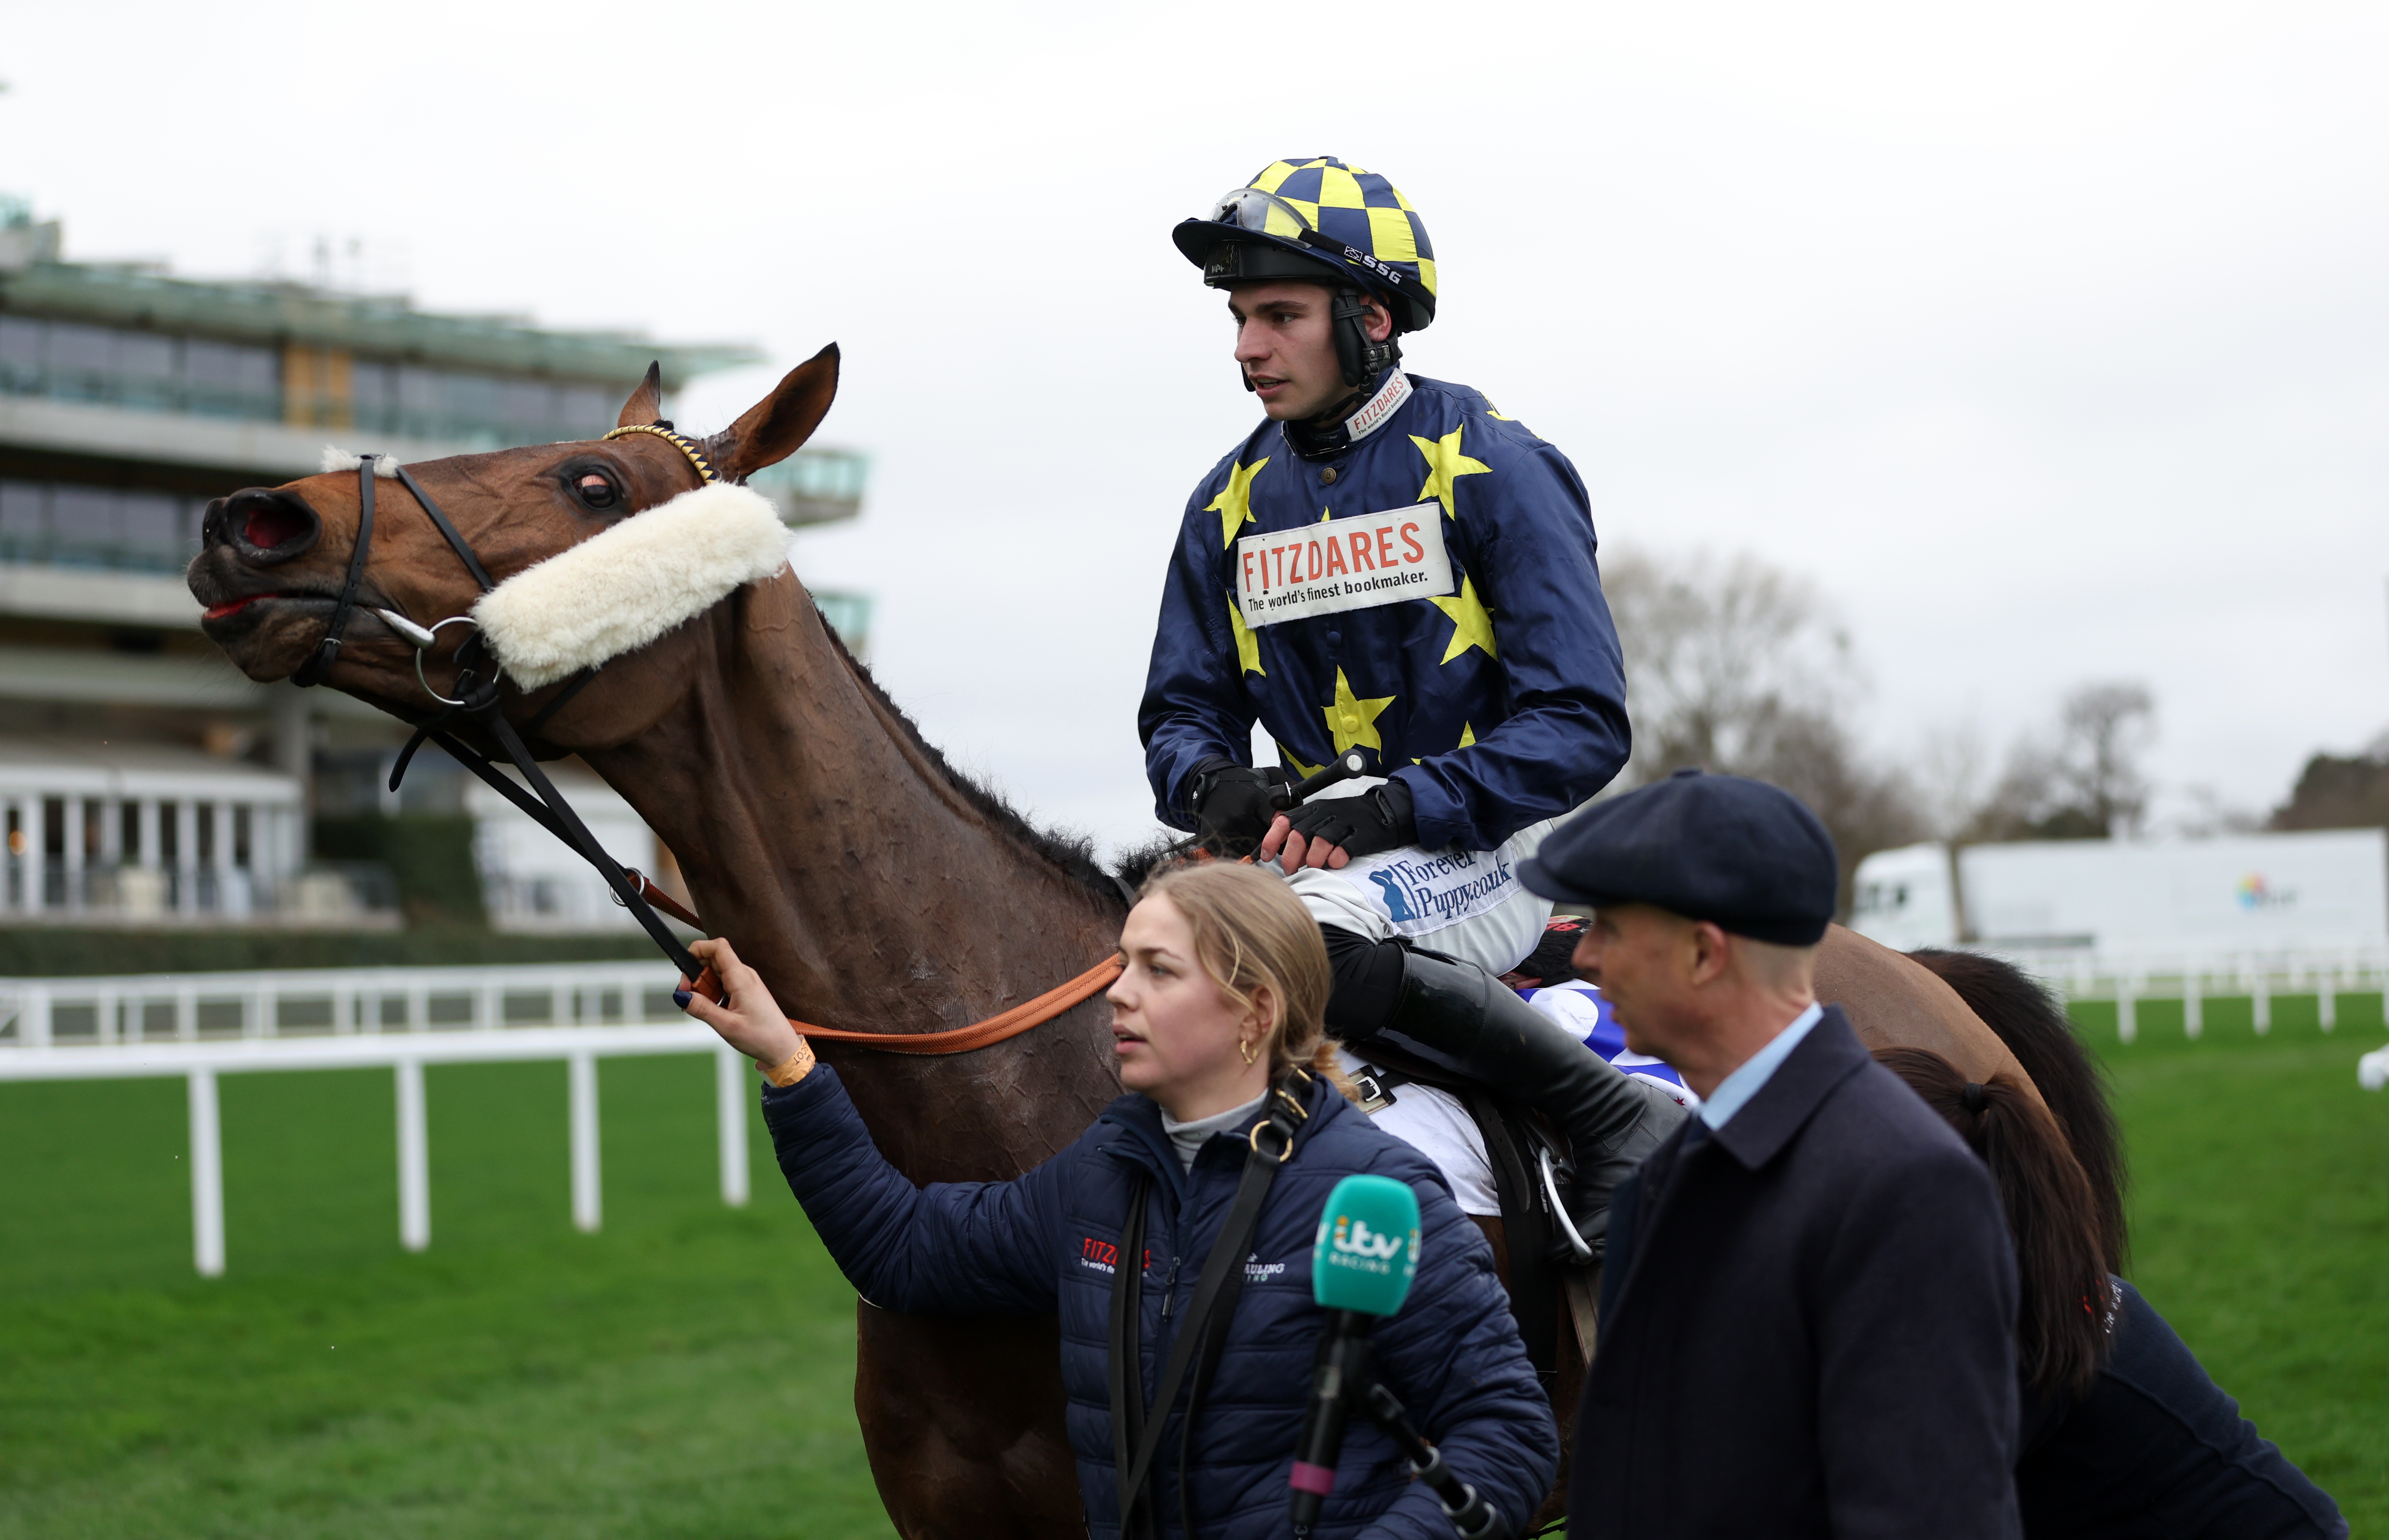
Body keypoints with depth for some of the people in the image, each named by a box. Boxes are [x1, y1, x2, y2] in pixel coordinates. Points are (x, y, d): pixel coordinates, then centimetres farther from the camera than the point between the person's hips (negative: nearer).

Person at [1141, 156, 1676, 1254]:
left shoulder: (1492, 469, -7)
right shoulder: (1230, 503, 9)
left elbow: (1580, 723, -12)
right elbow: (1182, 712, 13)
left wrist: (1396, 805, -24)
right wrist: (1211, 782, -13)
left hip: (1492, 845, -6)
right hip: (1312, 845, 6)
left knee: (1312, 935, -35)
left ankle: (1620, 1119, -22)